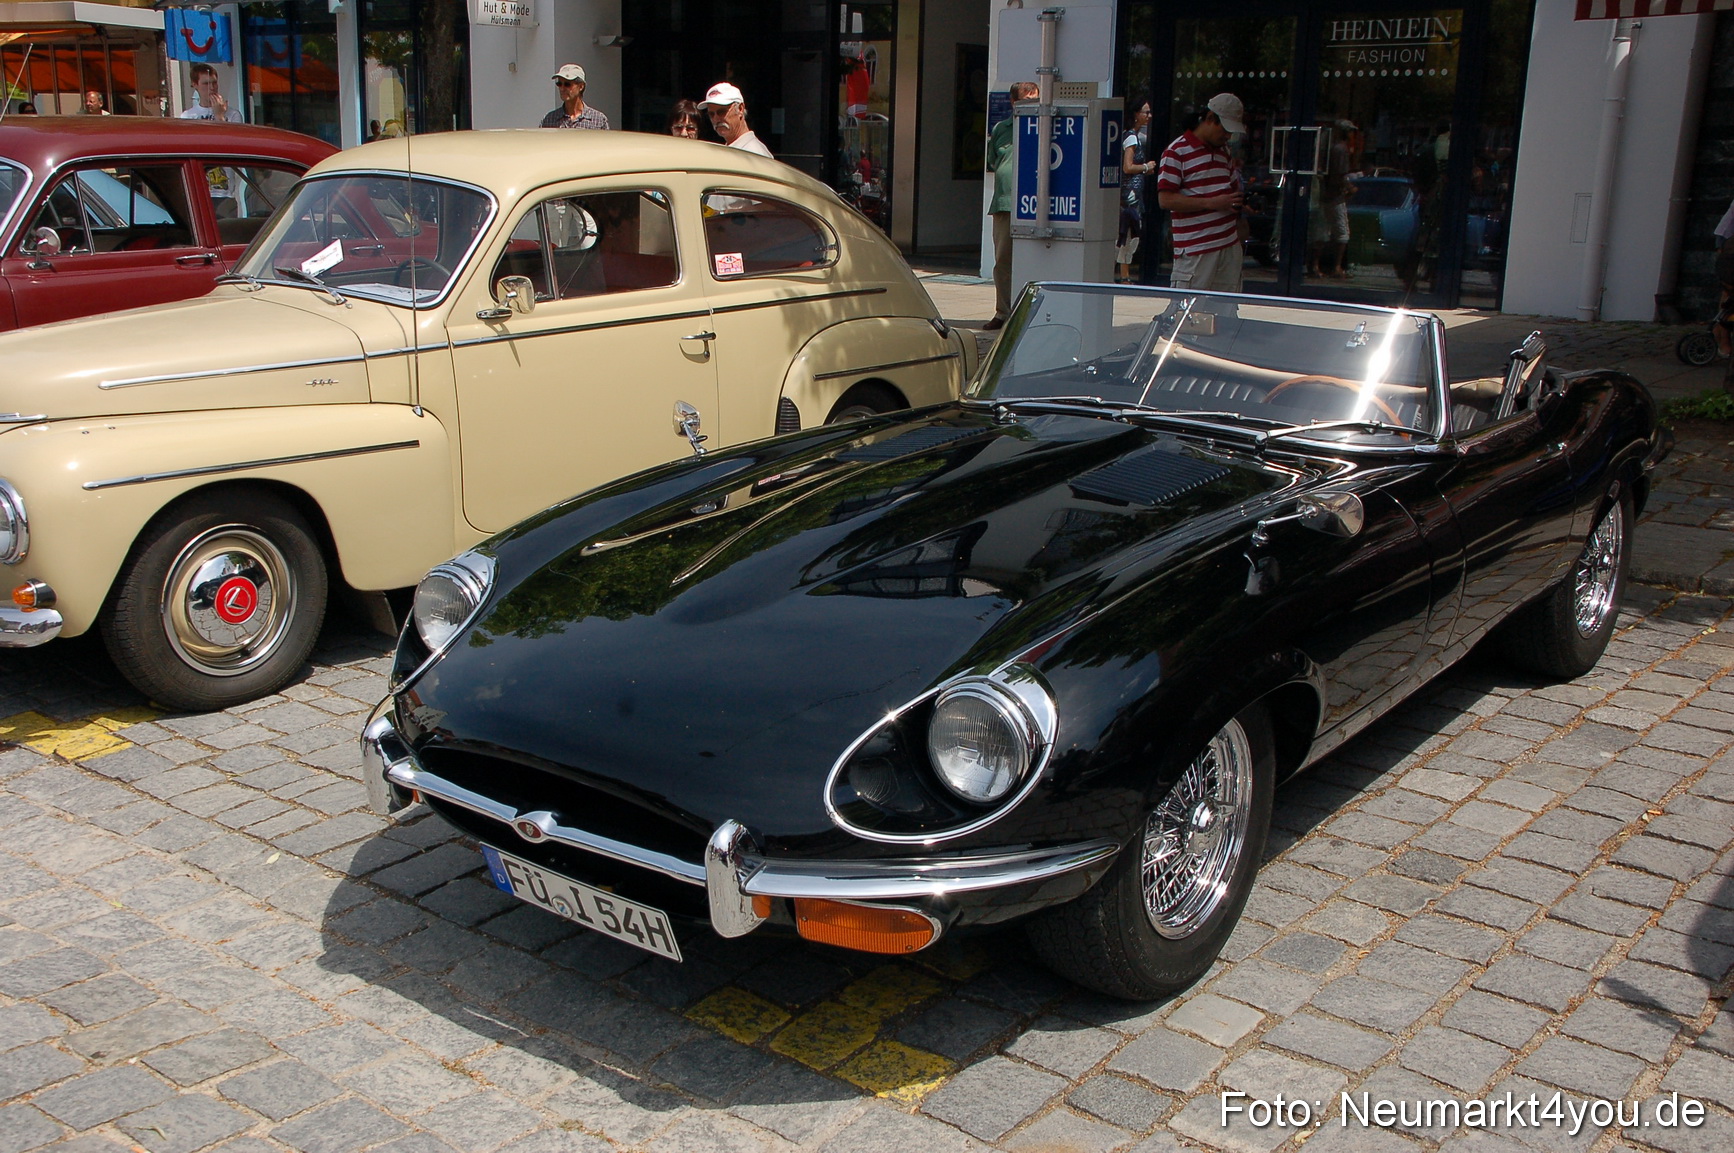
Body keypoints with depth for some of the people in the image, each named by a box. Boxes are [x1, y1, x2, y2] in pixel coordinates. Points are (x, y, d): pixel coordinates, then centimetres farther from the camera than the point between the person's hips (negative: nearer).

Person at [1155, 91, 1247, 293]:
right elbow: (1165, 199, -14)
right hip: (1195, 250, -7)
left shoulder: (1225, 151, 21)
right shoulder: (1176, 152, -5)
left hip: (1230, 245, 7)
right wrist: (1211, 203, -17)